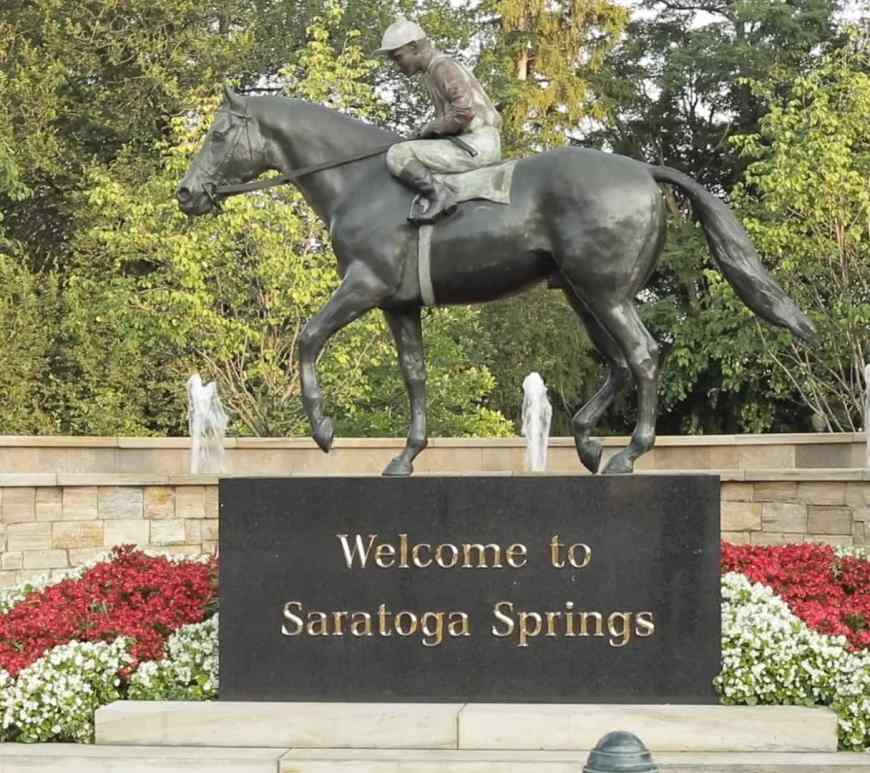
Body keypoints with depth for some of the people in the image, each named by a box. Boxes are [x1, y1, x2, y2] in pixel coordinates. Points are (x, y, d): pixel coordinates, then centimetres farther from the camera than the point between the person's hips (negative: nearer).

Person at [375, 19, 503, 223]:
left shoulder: (442, 67, -10)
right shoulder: (433, 70, 21)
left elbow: (464, 111, -23)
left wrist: (431, 128, -9)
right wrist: (431, 131, 13)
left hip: (476, 145, -11)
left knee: (397, 155, -19)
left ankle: (439, 196, -27)